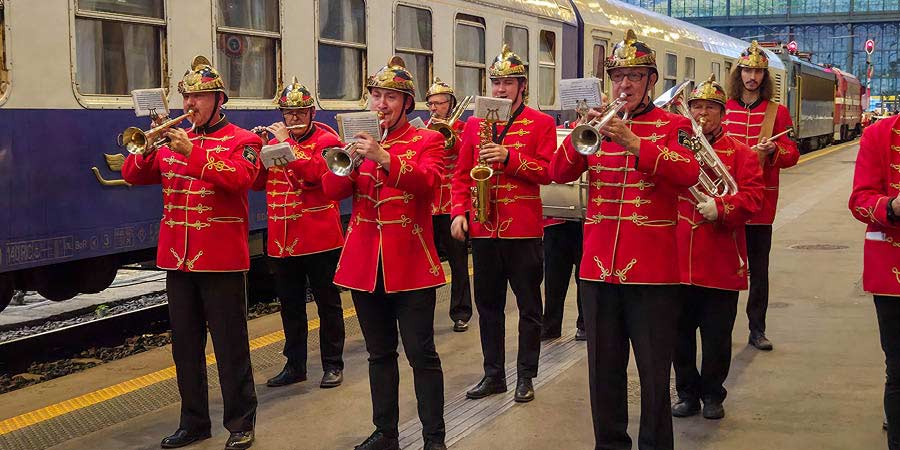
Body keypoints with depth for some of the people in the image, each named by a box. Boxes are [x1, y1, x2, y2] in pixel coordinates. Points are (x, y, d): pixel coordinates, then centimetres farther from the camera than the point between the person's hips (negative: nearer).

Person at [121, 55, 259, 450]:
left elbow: (240, 176, -21)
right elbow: (133, 175, 10)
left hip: (221, 259, -5)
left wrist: (192, 153, -25)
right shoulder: (174, 141, 13)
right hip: (177, 258, 6)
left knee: (230, 344, 2)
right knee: (185, 344, 12)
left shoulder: (242, 140, -2)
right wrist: (150, 147, -9)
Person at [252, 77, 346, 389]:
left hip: (319, 238, -5)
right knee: (290, 305, 12)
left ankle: (333, 365, 15)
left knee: (327, 302, 5)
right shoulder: (275, 142, 13)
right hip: (282, 240, 6)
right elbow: (257, 182, 8)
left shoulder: (327, 140, -5)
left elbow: (313, 172, -23)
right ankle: (295, 366, 23)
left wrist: (286, 142, -19)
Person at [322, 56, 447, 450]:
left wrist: (383, 157, -32)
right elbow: (332, 190, 1)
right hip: (364, 262, 4)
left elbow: (427, 180, -20)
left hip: (410, 262, -4)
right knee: (379, 354, 13)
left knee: (421, 354, -1)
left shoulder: (427, 140, 0)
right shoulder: (359, 140, 11)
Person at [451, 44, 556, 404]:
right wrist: (459, 212, -2)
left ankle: (526, 377, 16)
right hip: (484, 228, 4)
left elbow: (547, 172, -8)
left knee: (529, 306, 5)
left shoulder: (541, 123, 0)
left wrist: (509, 157, -20)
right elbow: (462, 174, 10)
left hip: (524, 229, -3)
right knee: (488, 304, 10)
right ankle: (493, 374, 21)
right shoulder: (475, 124, 10)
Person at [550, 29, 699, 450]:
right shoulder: (598, 123, 10)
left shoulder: (672, 125, 1)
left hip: (652, 269, -3)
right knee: (603, 370, 12)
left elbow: (689, 173, -17)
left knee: (654, 372, 3)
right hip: (598, 267, 4)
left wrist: (632, 142, -27)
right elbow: (558, 172, 1)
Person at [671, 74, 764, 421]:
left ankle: (713, 394, 23)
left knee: (717, 336, 6)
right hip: (676, 259, 2)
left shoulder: (739, 153, 4)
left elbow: (751, 198, -6)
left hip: (720, 262, -2)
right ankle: (688, 392, 25)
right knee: (680, 332, 9)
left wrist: (720, 208, -24)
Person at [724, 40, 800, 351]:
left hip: (761, 198, 0)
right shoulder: (723, 109, 6)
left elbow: (792, 154, 4)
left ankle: (757, 329, 14)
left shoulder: (777, 112, 5)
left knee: (759, 267, 5)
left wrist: (774, 150, -17)